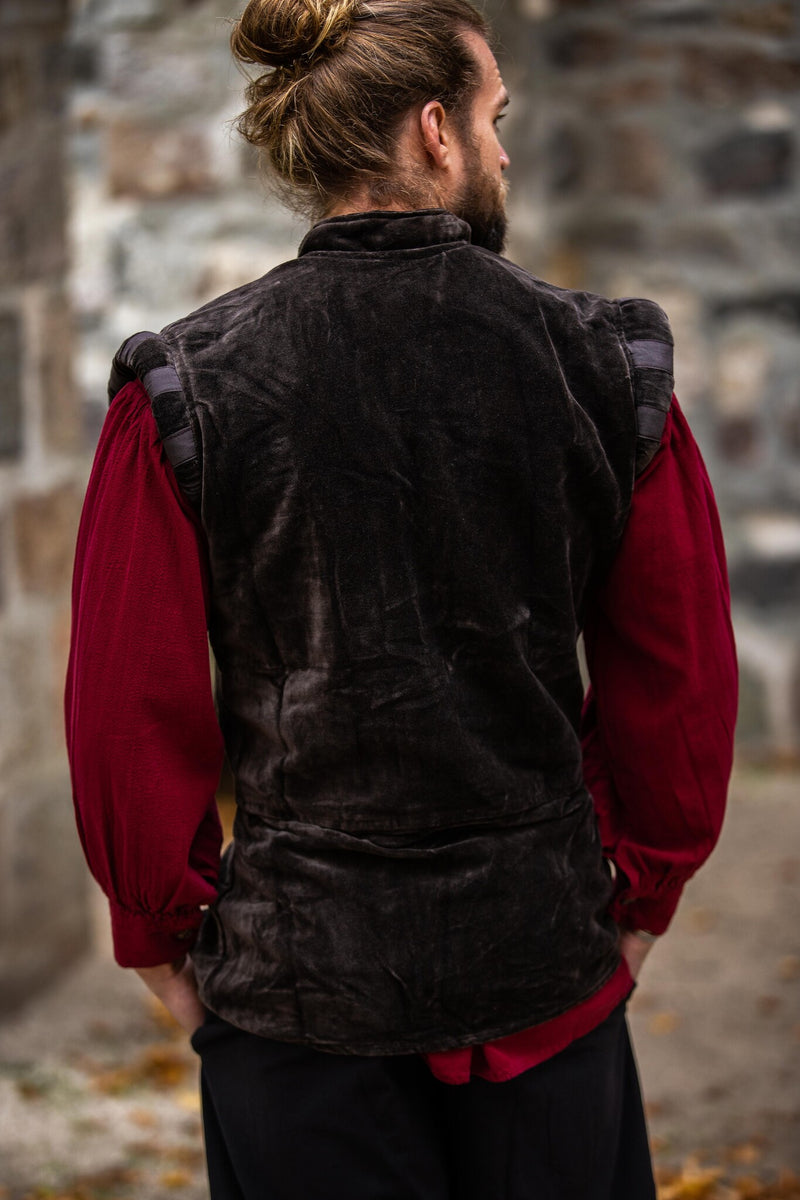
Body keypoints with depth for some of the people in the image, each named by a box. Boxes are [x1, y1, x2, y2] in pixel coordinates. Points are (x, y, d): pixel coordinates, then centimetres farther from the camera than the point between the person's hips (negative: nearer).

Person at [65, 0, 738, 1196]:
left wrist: (163, 932, 6)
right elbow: (685, 667, 0)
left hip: (297, 974, -1)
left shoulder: (184, 385, -8)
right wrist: (644, 891, 12)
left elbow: (129, 701, -7)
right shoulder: (608, 364, -5)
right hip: (546, 966, 2)